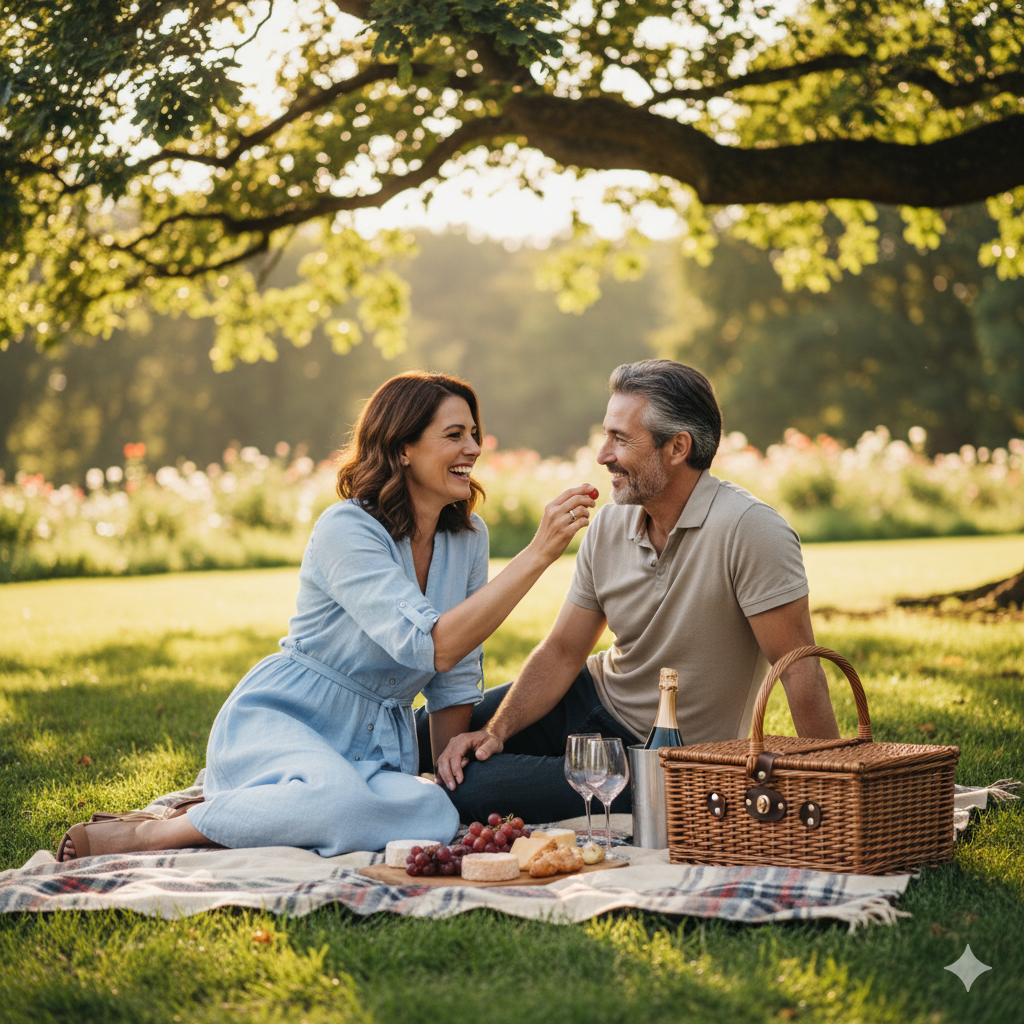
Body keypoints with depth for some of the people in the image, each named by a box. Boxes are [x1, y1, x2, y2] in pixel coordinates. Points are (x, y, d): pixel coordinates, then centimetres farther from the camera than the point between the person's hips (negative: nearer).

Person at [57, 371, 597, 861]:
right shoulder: (345, 531, -16)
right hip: (278, 719, -6)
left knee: (438, 816, -30)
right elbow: (433, 647, -29)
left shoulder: (468, 537, 6)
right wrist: (538, 554, -30)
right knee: (336, 797, -41)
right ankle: (146, 832, -21)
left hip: (379, 747, 6)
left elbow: (457, 678, 14)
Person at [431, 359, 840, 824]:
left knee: (467, 789, -19)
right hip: (597, 696, 7)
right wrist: (495, 730, -12)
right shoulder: (609, 524, -4)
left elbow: (799, 669, -23)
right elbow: (563, 651, 1)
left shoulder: (750, 529, -25)